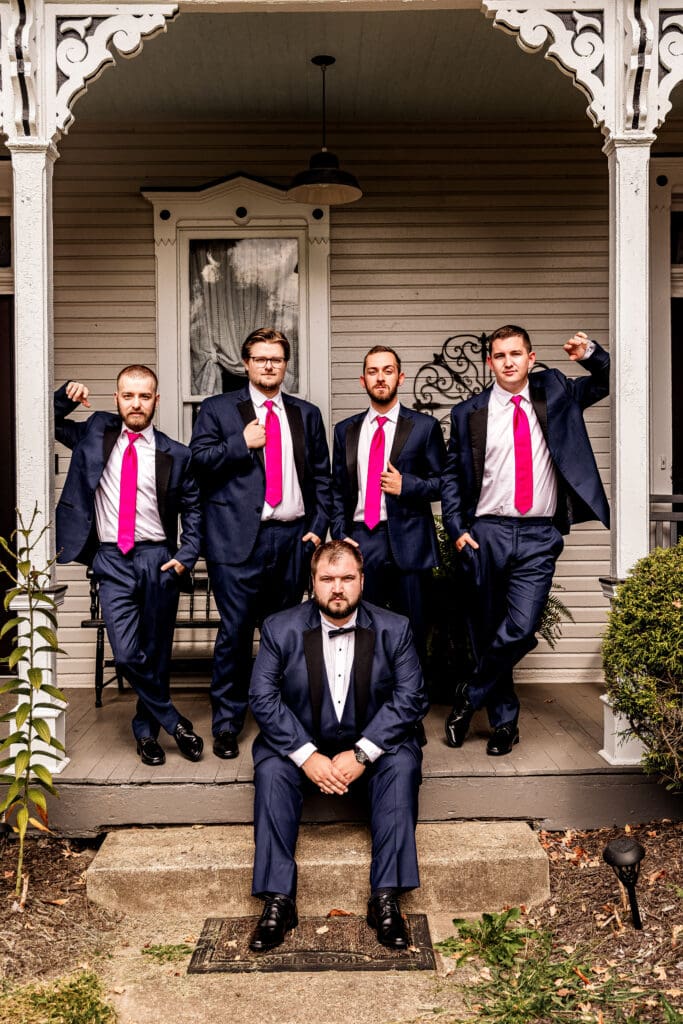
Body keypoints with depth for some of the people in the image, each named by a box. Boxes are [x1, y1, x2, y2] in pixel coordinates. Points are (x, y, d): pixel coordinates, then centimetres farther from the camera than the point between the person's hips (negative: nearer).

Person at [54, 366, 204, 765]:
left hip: (159, 562, -1)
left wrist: (186, 557, -2)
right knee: (127, 655, -9)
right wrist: (67, 395, 0)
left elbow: (193, 510, 9)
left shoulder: (176, 455, 2)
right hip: (112, 561, 1)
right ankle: (175, 723, 9)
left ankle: (146, 729, 28)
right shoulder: (95, 432, 7)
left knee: (156, 654, 8)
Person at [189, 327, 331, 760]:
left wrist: (318, 527, 6)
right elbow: (197, 461, -3)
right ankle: (227, 724, 9)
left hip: (293, 538, 3)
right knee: (235, 633, -3)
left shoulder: (307, 414, 16)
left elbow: (321, 476, 16)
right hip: (238, 539, -3)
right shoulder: (218, 409, 7)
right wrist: (242, 442, -12)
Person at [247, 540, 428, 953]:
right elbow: (263, 698, -11)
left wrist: (362, 754, -22)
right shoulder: (281, 629, -7)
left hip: (372, 744, 0)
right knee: (271, 770, -28)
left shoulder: (394, 628, -6)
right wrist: (306, 756, -22)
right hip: (302, 744, 0)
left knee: (403, 764, -29)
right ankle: (278, 900, -23)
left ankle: (386, 897, -25)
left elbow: (410, 697, -12)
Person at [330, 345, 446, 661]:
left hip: (407, 543, -2)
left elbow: (443, 484, 6)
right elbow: (337, 490, 14)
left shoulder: (424, 426, 6)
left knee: (412, 637, 2)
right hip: (359, 543, 2)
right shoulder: (346, 430, 14)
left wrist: (405, 485, -10)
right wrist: (340, 536, 2)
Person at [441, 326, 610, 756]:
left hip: (539, 536, 0)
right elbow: (452, 474, 10)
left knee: (520, 629, -13)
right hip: (487, 534, 0)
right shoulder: (469, 413, 6)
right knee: (486, 632, 7)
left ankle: (470, 696, 10)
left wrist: (592, 354, -1)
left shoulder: (555, 394, 10)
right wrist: (457, 527, -1)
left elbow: (609, 382, 19)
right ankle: (504, 721, 25)